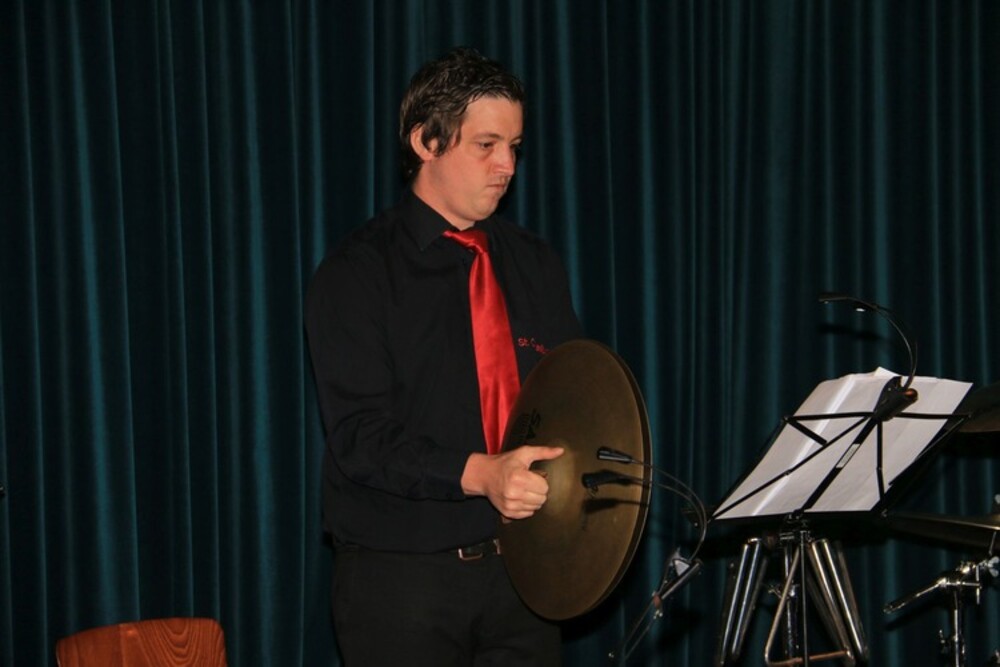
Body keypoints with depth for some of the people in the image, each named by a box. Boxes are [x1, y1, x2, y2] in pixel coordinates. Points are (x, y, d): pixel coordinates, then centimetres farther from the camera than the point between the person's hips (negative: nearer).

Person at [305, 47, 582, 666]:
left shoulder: (536, 266, 11)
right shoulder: (358, 273, -7)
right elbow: (359, 435, -16)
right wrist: (476, 474, -30)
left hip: (518, 563, 5)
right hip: (402, 579, -4)